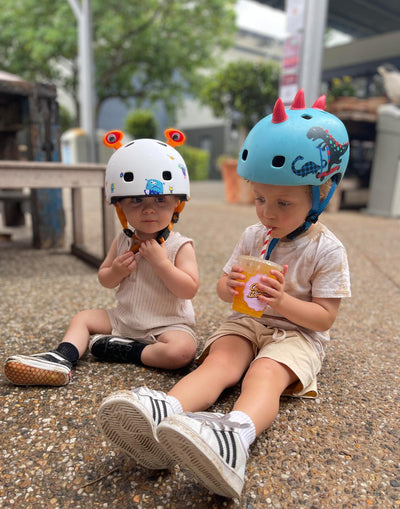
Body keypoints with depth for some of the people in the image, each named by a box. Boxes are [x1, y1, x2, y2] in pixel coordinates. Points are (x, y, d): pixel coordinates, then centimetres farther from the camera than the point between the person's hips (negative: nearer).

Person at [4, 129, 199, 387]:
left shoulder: (180, 246, -14)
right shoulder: (122, 242, 1)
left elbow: (189, 289, -22)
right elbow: (104, 279, 10)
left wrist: (161, 262, -29)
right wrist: (116, 271, -13)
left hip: (167, 325, -5)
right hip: (124, 318, 5)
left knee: (182, 350, -32)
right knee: (83, 317, 6)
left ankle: (126, 351, -16)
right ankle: (63, 356, -13)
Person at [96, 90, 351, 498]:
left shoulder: (327, 250, -8)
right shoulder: (253, 236, 5)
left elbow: (325, 316, -9)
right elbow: (222, 288, 10)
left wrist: (283, 302, -26)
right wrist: (230, 287, -17)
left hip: (296, 332, -3)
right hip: (246, 323, 4)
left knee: (265, 373, -34)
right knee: (219, 361, -26)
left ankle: (237, 435, -62)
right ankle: (163, 412, -52)